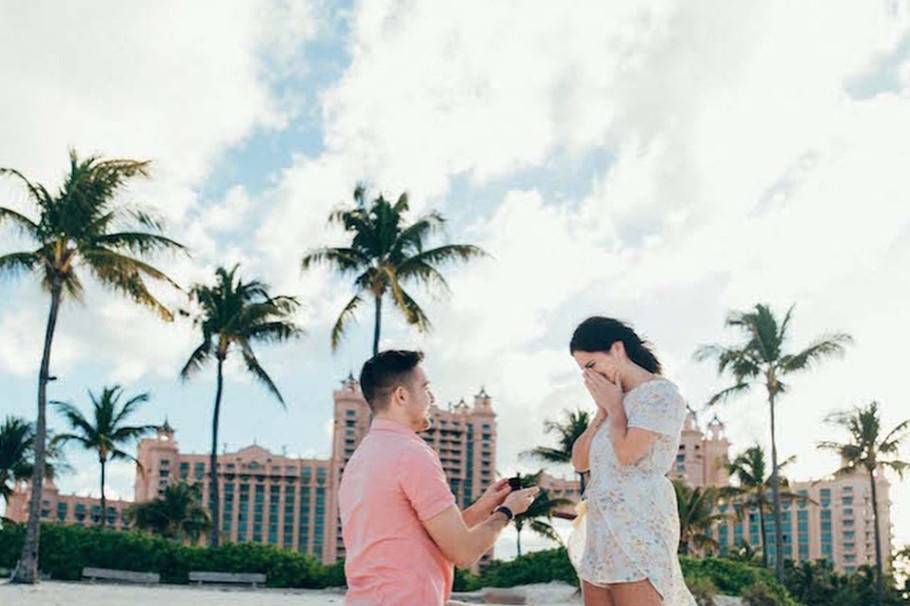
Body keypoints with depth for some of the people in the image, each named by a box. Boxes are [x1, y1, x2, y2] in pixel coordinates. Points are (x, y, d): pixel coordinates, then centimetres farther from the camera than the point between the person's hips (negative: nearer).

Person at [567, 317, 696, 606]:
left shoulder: (660, 393, -3)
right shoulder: (614, 400, 21)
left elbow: (628, 453, -15)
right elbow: (579, 461, 16)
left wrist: (614, 407, 0)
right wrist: (602, 411, 7)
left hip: (638, 524, -8)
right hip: (599, 526, 8)